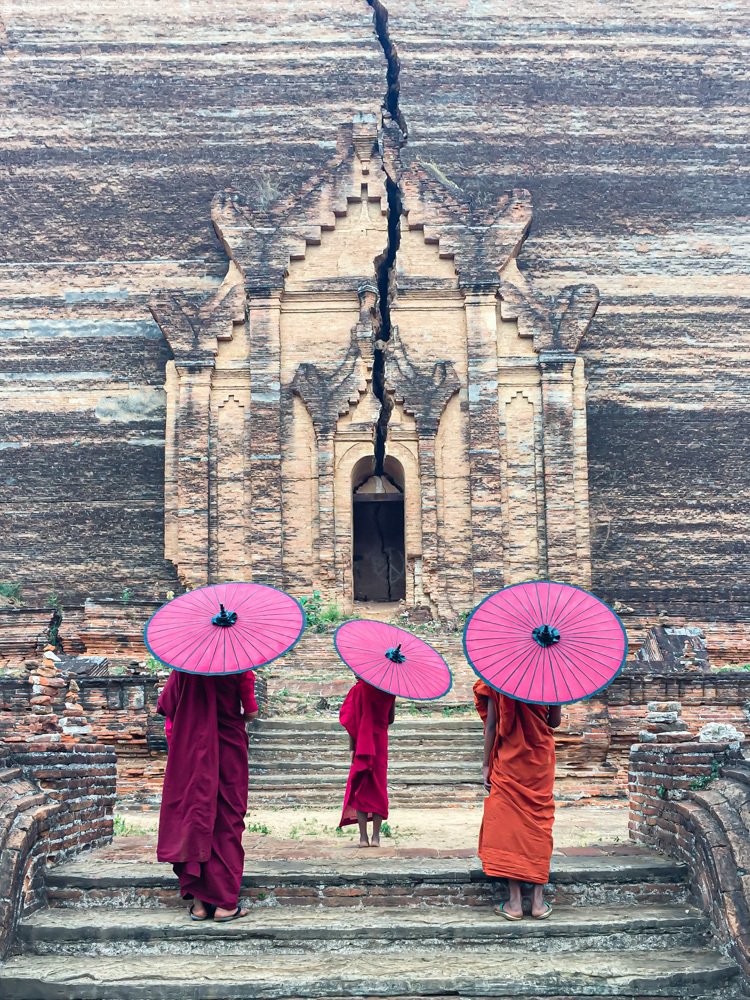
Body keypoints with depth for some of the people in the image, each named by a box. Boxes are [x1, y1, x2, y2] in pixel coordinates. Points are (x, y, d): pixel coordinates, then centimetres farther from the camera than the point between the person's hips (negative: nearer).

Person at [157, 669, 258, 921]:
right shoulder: (237, 667, -11)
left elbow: (167, 709, -3)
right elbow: (251, 713, -7)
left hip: (188, 752, 2)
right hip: (228, 749, -2)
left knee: (192, 818, 9)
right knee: (227, 823, 6)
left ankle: (199, 902, 11)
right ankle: (224, 902, 6)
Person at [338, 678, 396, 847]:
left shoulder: (358, 689, -7)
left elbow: (351, 720, -9)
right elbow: (391, 718, 4)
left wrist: (352, 748, -5)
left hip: (362, 745, -2)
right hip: (381, 742, 2)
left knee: (360, 789, 4)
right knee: (379, 788, 8)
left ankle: (363, 836, -2)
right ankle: (376, 836, 2)